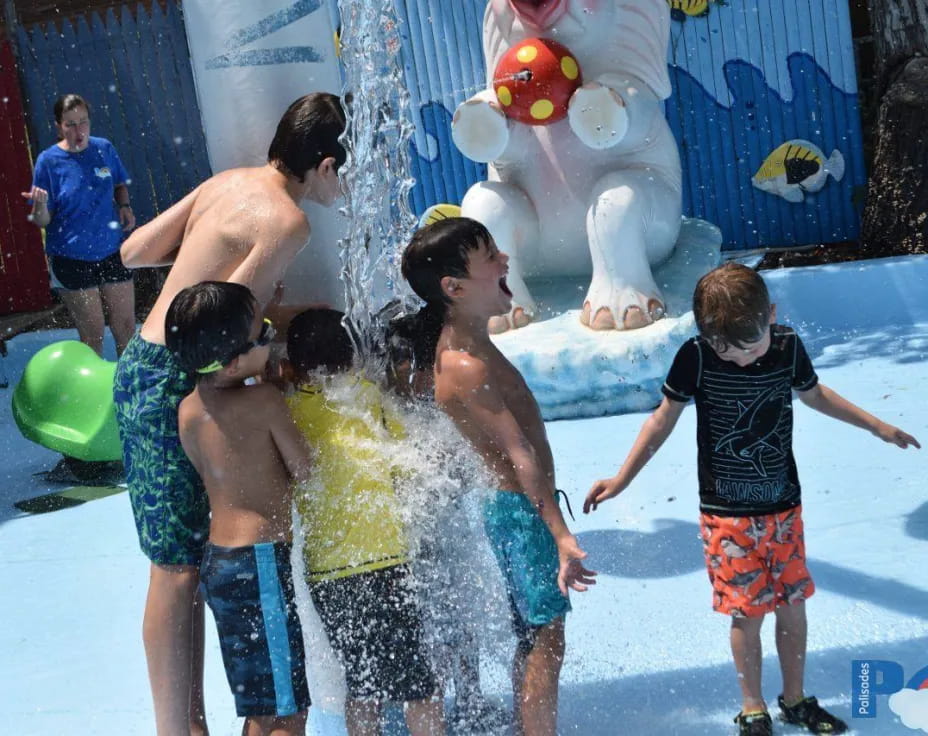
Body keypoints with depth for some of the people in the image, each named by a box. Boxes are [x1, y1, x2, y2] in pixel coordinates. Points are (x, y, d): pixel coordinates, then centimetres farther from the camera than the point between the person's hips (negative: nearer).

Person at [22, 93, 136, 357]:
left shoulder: (104, 149, -1)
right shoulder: (48, 161, -10)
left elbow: (120, 184, 18)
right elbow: (42, 221, -7)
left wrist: (125, 206, -3)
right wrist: (40, 206, -29)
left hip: (112, 252, 3)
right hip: (72, 259, -3)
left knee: (125, 327, 9)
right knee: (93, 334, 2)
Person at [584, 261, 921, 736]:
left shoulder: (789, 347, -8)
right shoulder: (695, 357, -16)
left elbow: (814, 395, 13)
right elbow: (665, 418, -3)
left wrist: (877, 427, 21)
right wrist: (621, 479, -4)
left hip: (784, 506, 3)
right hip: (728, 514, -3)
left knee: (793, 604, 11)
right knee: (747, 613, 2)